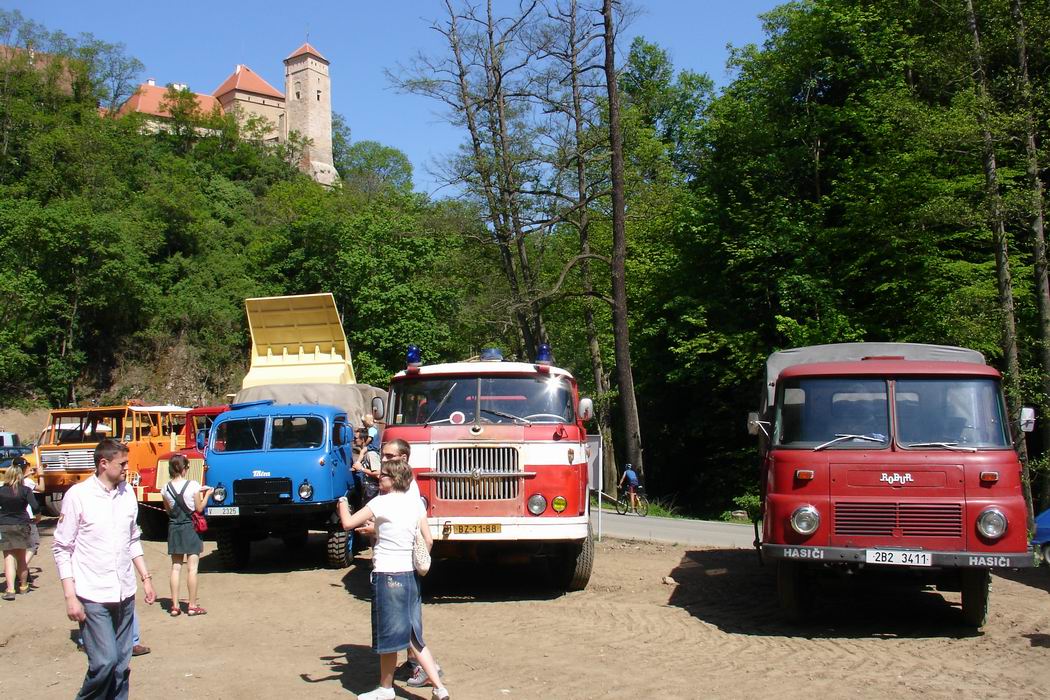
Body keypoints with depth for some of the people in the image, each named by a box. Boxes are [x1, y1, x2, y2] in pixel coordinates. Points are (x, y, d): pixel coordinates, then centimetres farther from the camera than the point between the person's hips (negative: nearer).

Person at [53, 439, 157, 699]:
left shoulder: (127, 494, 8)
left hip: (125, 594, 5)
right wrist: (70, 597, -11)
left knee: (122, 665, 8)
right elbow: (62, 549, -6)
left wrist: (146, 578, 14)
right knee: (104, 662, -10)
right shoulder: (78, 496, -8)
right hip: (93, 597, -5)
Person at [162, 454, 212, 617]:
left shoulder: (166, 488, -1)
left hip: (174, 529, 4)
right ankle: (192, 606, 7)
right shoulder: (193, 485, -12)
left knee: (175, 567, 11)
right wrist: (206, 494, 11)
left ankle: (175, 606, 12)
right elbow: (199, 508, -5)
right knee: (192, 568, 2)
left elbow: (168, 510, 11)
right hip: (189, 528, -4)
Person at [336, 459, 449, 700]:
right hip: (411, 574, 6)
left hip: (387, 575, -6)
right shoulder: (416, 503, 6)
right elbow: (429, 540, 6)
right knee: (413, 636, 12)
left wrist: (342, 502, 8)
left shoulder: (381, 503, -11)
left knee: (388, 635, 9)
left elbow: (347, 523, -11)